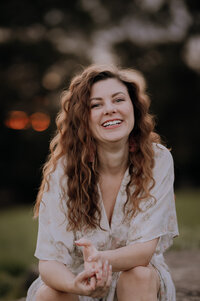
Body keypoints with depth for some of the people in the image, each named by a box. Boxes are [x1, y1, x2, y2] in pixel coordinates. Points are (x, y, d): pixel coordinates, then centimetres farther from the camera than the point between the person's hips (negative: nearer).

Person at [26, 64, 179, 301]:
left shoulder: (157, 160, -16)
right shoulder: (63, 169, -18)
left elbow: (145, 249, -21)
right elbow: (48, 262, -20)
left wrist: (103, 259, -44)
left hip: (139, 279, 1)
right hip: (78, 279, 0)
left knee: (139, 275, -31)